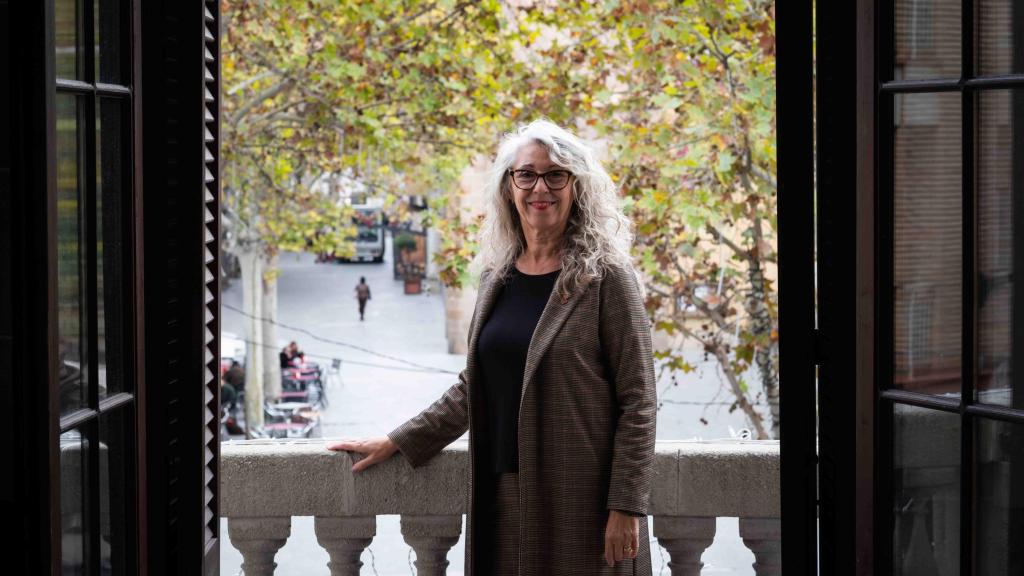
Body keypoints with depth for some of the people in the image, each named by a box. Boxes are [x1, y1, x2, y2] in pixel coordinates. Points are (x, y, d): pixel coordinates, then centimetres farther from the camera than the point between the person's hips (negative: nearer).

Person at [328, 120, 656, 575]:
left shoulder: (605, 277, -5)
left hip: (580, 500, -5)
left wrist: (626, 507, -13)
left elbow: (637, 400, -8)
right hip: (504, 495, 5)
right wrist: (396, 443, 18)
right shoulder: (496, 278, 11)